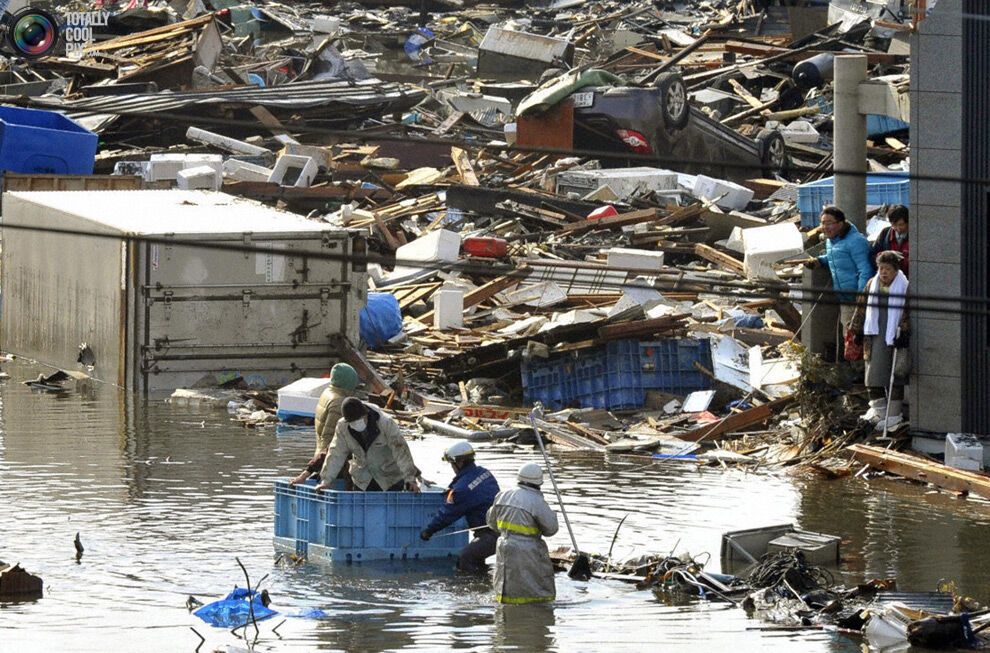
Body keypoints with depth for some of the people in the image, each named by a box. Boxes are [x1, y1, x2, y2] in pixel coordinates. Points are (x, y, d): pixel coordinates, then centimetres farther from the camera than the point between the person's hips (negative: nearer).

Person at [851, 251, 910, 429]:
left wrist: (903, 334, -20)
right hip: (875, 337, 5)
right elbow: (862, 308, 15)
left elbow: (906, 314, -12)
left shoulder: (904, 287, -8)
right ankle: (879, 409, 18)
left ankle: (894, 414, 4)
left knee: (894, 378, -1)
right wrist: (858, 331, 14)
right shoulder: (872, 285, 8)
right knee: (873, 374, 7)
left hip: (893, 337, -5)